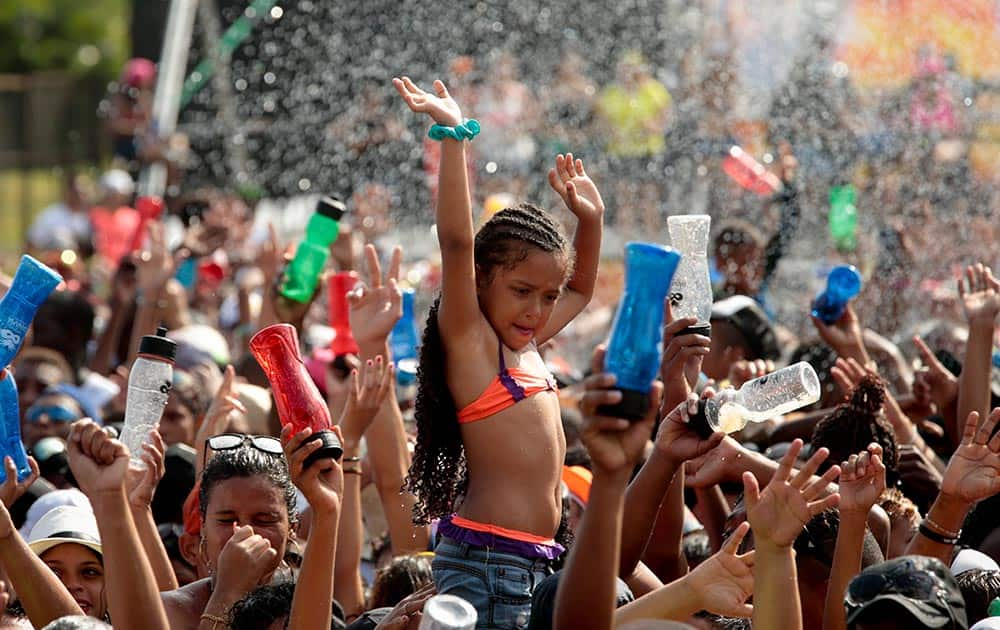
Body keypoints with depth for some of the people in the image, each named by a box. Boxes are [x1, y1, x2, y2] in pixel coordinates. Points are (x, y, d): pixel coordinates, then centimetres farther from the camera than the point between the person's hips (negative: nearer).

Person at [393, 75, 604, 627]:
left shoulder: (526, 347, 19)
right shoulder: (468, 339, -4)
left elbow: (581, 289, 39)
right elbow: (457, 244, -18)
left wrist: (590, 218, 29)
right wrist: (451, 137, -21)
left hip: (535, 560, 9)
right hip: (486, 559, -9)